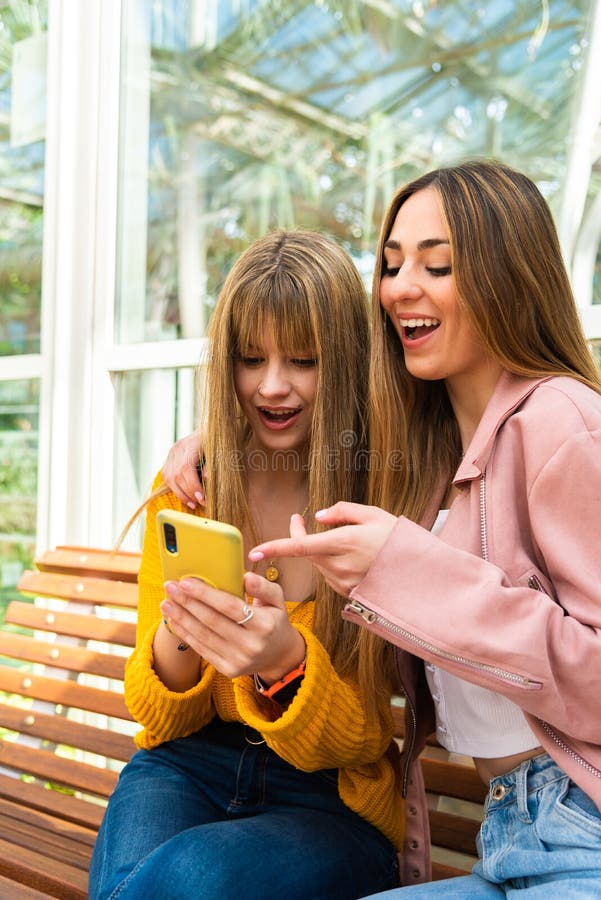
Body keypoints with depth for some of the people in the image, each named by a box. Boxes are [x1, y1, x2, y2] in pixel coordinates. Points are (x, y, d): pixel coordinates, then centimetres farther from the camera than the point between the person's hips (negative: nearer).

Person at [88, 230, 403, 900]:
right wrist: (175, 646, -22)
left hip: (334, 802, -1)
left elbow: (362, 742, -9)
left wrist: (285, 663, -30)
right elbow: (159, 721, 1)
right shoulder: (184, 487, -2)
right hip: (186, 770, 2)